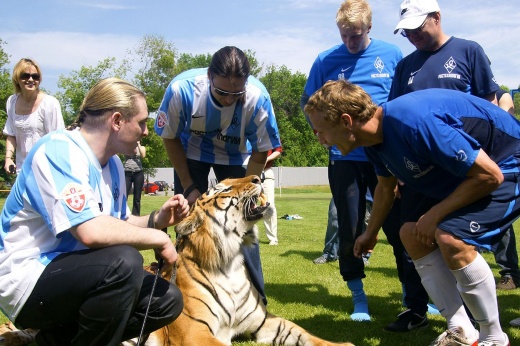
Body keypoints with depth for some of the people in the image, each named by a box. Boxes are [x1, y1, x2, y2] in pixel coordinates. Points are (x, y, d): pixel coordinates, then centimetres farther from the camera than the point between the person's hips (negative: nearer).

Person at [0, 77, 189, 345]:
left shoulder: (112, 163, 7)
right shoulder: (59, 151, -22)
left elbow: (119, 226, 16)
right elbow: (90, 232, -33)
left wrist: (156, 220, -3)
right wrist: (156, 238, -20)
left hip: (68, 272, 9)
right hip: (26, 280, -9)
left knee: (167, 301, 1)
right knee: (124, 262, -32)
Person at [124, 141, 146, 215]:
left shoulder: (142, 147, 10)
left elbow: (143, 155, -9)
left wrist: (138, 144, -7)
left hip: (138, 173, 1)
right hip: (127, 173, -1)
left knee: (137, 198, 3)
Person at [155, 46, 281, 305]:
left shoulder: (257, 98, -33)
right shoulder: (182, 89, -33)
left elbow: (260, 153, -16)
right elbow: (170, 138, -14)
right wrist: (189, 186, -12)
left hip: (235, 155, 0)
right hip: (191, 152, 0)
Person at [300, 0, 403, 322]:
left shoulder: (392, 54, 1)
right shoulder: (326, 60, 1)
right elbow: (307, 102, 12)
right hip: (344, 156, 0)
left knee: (398, 222, 4)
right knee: (350, 227, 4)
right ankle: (358, 296, 17)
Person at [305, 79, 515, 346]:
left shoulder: (414, 122, -36)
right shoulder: (375, 137, -7)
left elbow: (489, 175, -31)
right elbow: (386, 187, 16)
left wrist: (435, 214, -21)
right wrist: (371, 233, 28)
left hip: (507, 165, -9)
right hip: (464, 170, 9)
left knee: (452, 238, -27)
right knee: (411, 234, 1)